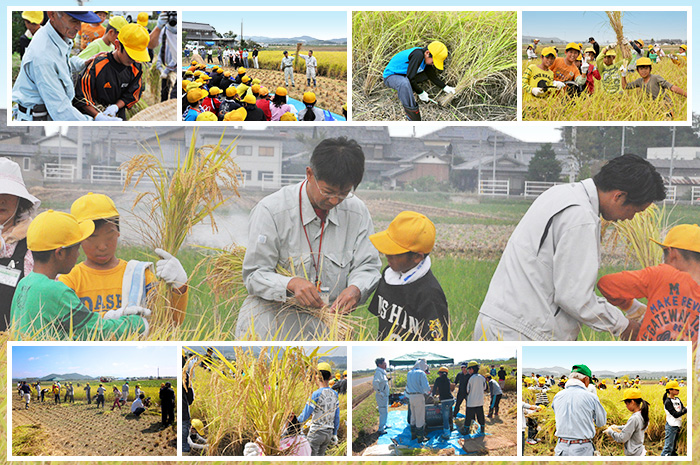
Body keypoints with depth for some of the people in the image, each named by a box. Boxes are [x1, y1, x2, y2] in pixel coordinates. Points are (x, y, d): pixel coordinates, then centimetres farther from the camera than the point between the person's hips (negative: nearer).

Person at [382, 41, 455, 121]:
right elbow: (410, 78, -30)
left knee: (429, 72, 14)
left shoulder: (425, 57, -1)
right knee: (404, 83, -43)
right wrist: (421, 93, -19)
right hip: (390, 76, -10)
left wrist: (445, 87, 7)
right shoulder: (418, 55, -30)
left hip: (403, 76, 10)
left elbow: (432, 75, 14)